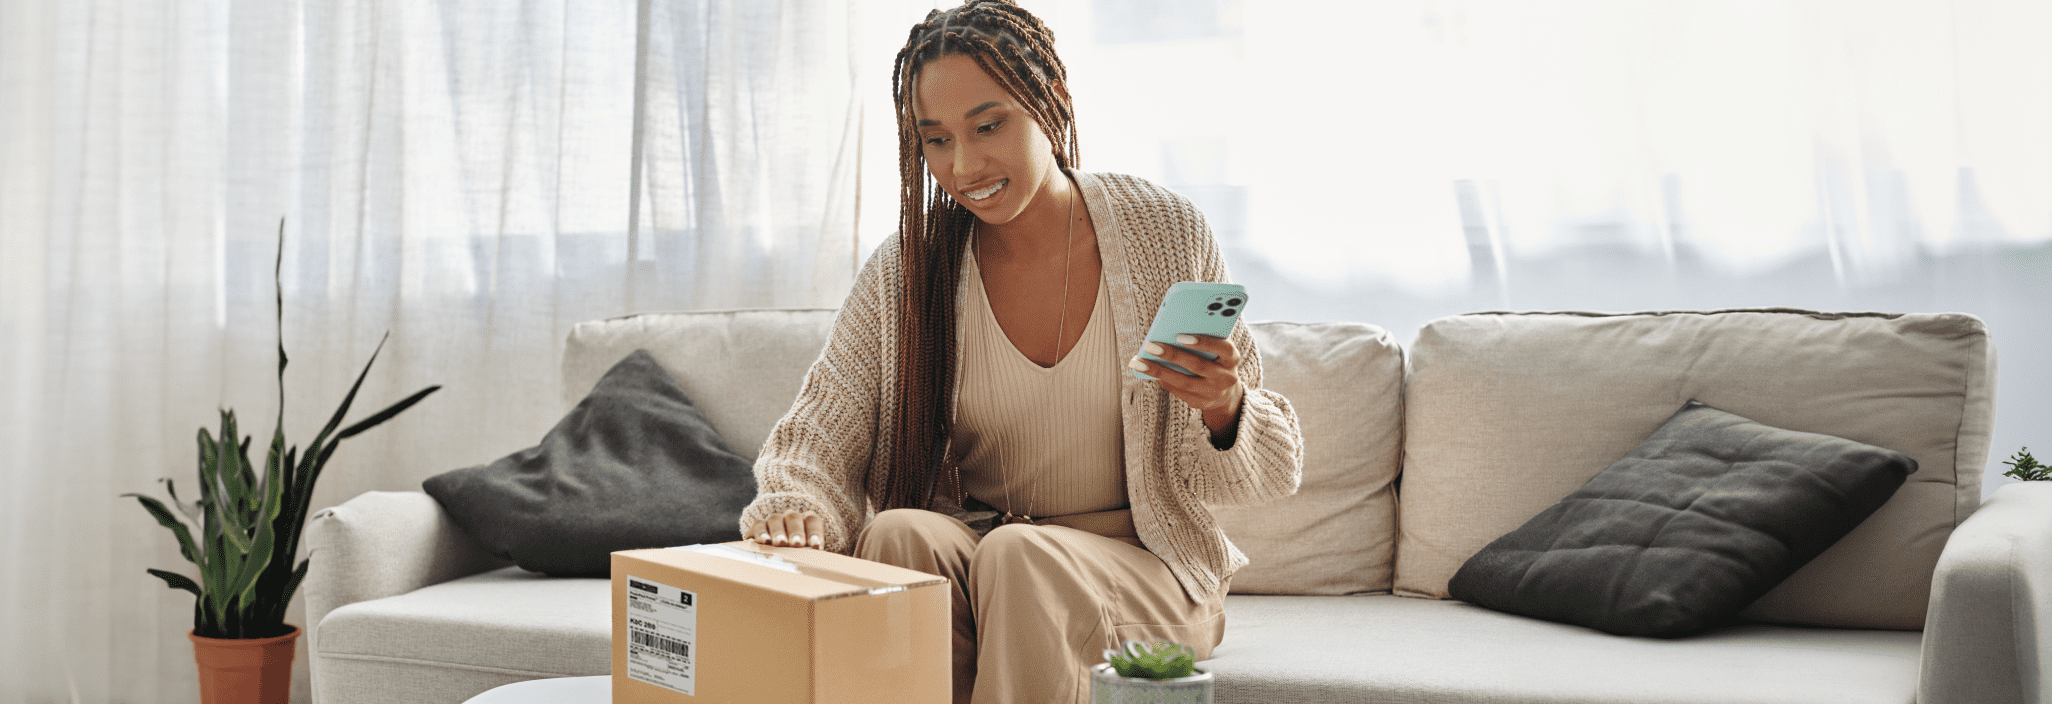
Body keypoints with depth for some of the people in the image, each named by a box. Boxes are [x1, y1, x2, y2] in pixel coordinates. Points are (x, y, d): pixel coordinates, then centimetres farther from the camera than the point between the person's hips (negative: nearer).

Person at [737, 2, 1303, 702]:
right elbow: (821, 433, -6)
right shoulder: (904, 269, -2)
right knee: (900, 532, -30)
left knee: (1020, 556, -32)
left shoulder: (1165, 232, -6)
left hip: (1142, 566, -2)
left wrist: (1224, 410, -26)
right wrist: (794, 502, -30)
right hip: (966, 550, 2)